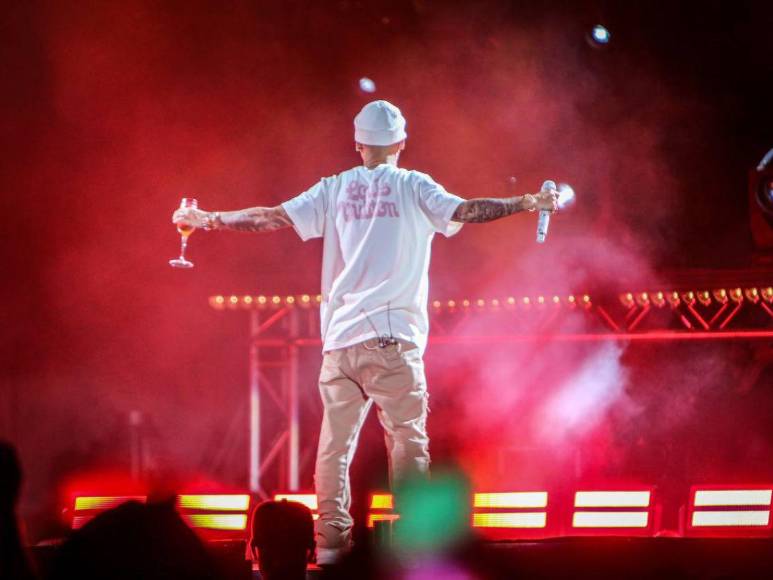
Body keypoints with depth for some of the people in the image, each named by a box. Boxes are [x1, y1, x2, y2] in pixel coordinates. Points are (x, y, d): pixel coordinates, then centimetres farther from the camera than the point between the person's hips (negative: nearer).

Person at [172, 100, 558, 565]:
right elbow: (466, 211, -8)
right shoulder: (413, 188, 3)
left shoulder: (335, 191, 11)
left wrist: (208, 220, 20)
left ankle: (331, 539, 2)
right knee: (408, 440, -2)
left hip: (340, 338, 3)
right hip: (393, 336, -3)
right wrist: (529, 203, -2)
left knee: (335, 442, 6)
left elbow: (274, 217, 9)